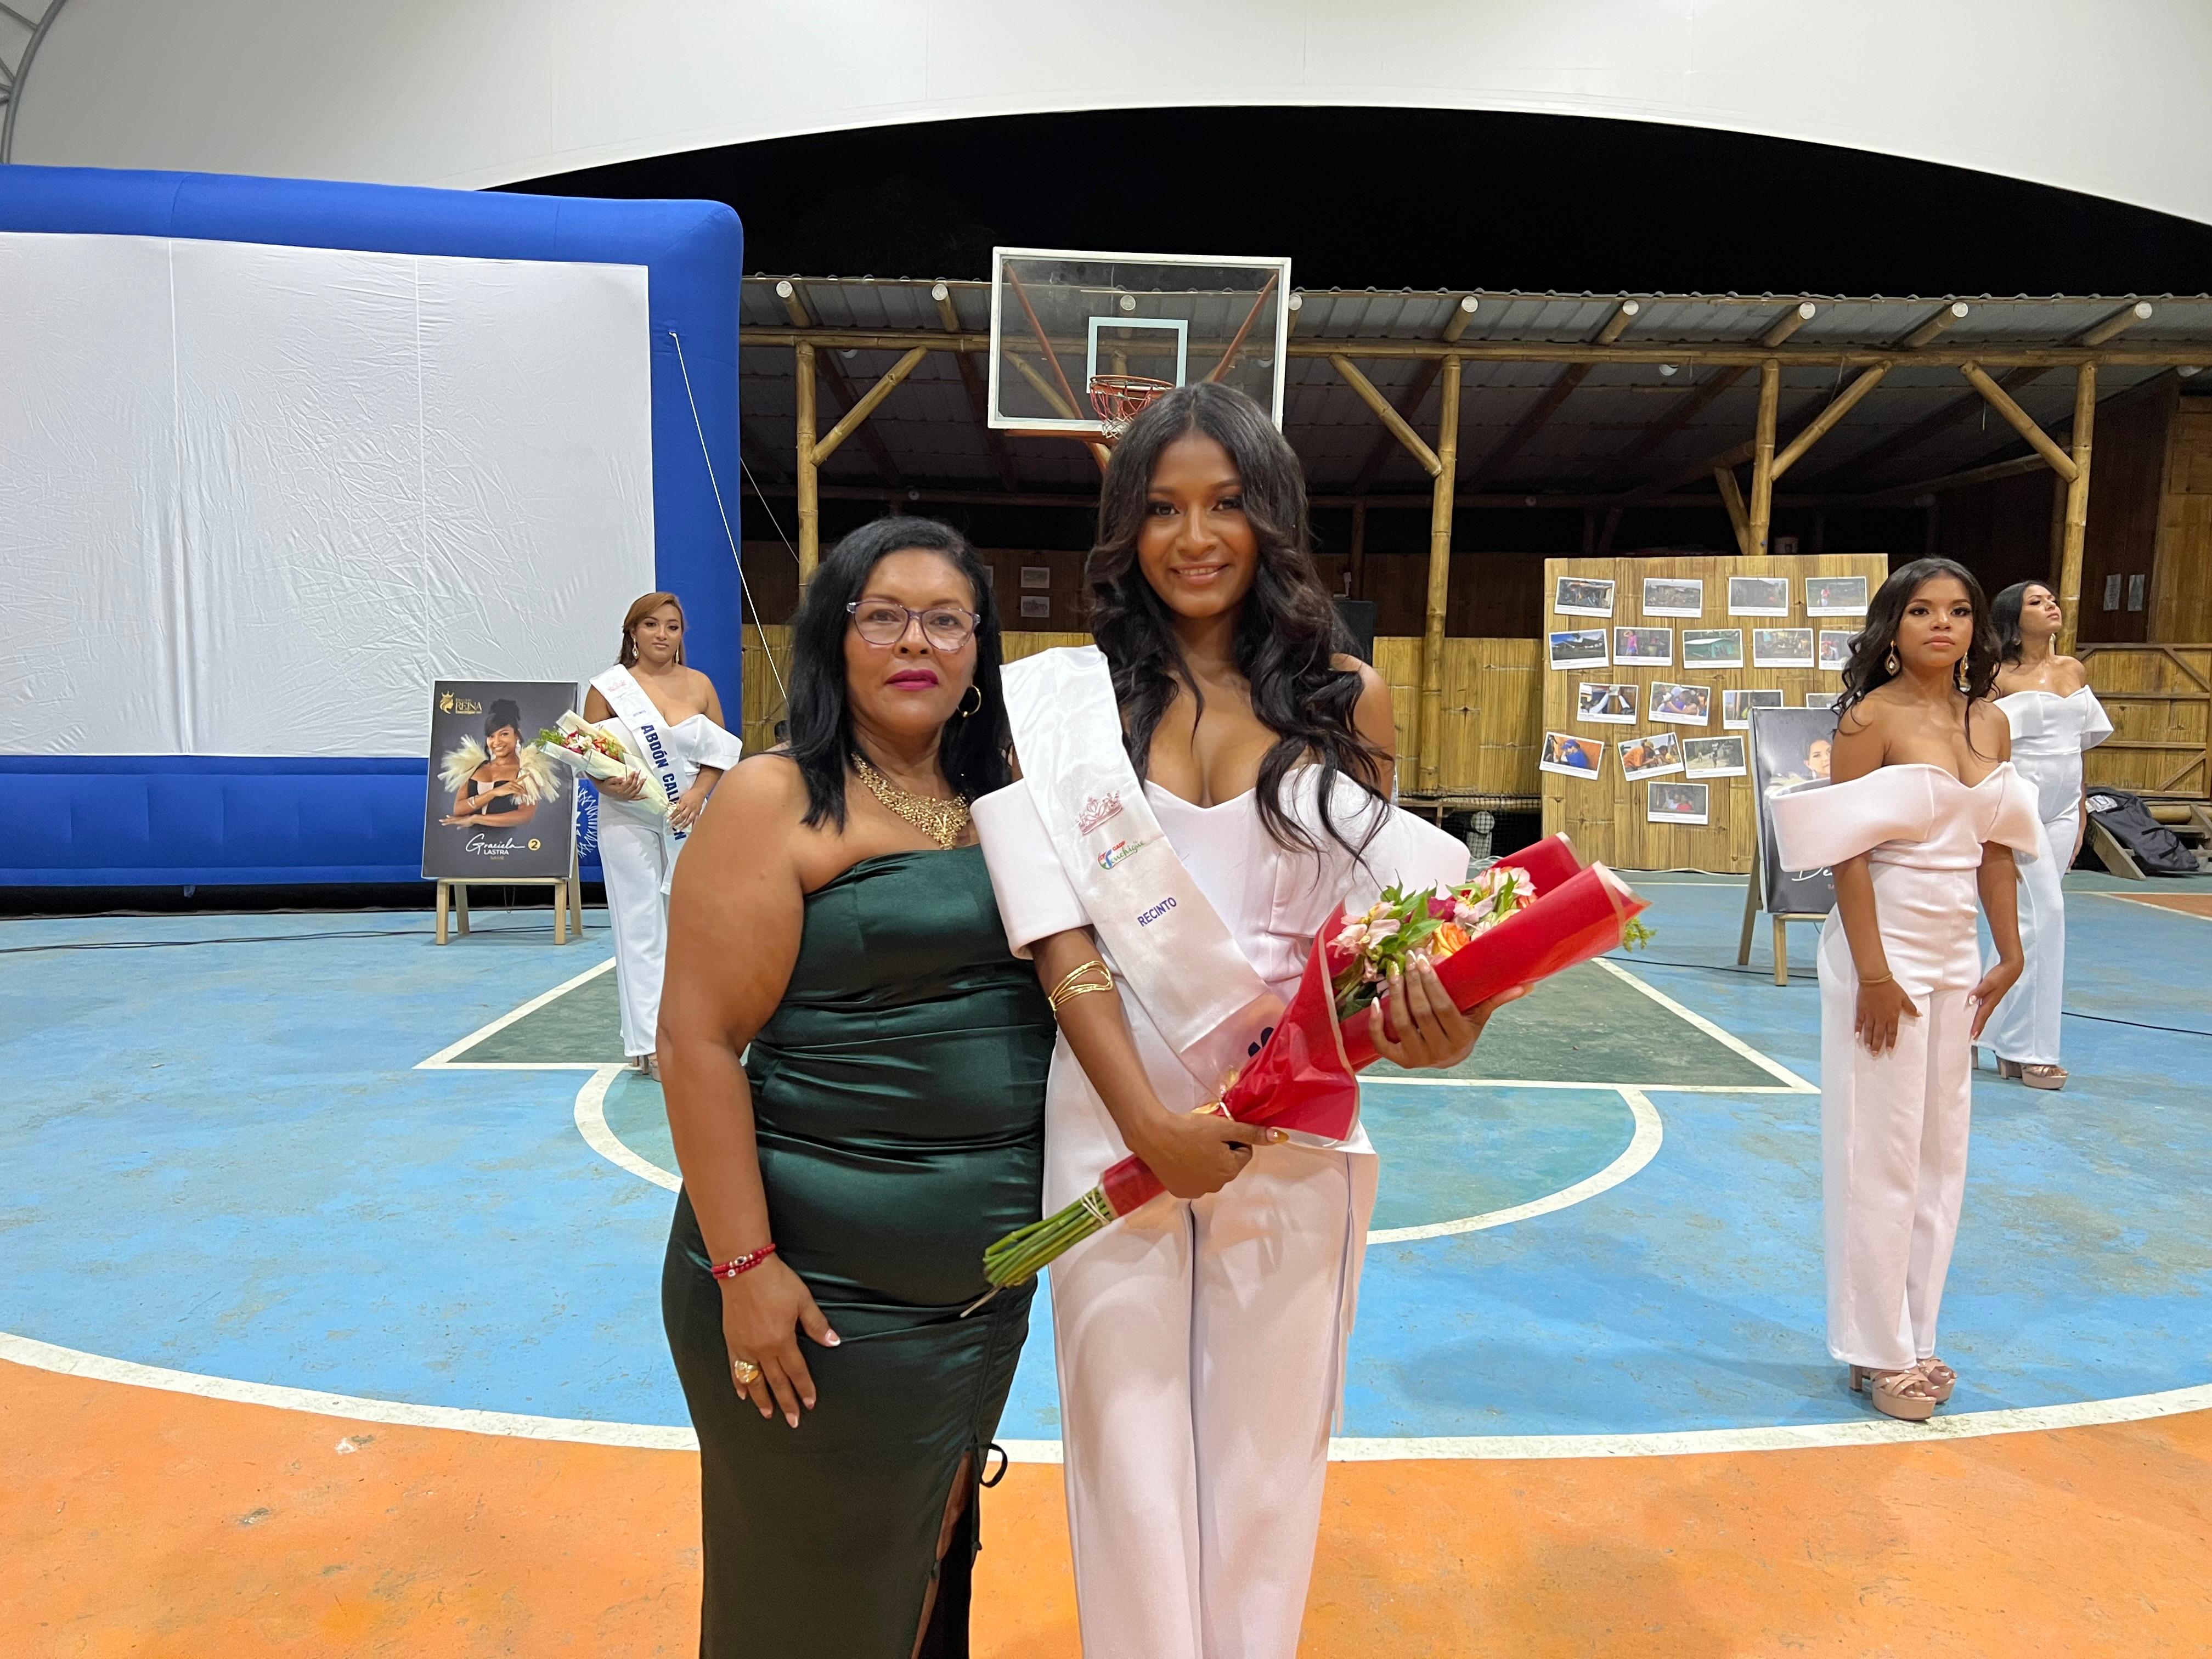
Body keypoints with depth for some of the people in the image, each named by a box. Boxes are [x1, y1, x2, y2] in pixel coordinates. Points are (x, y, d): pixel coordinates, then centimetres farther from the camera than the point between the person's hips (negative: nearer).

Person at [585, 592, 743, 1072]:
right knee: (641, 928, -2)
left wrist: (698, 794, -10)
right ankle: (649, 1042, 1)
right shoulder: (608, 688, -2)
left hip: (689, 821, 3)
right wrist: (613, 786, -23)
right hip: (630, 821, -3)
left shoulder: (700, 685, 5)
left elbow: (721, 753, 6)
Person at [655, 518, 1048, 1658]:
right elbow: (700, 1041, -15)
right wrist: (743, 1265, -18)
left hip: (989, 1282, 6)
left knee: (937, 1561, 24)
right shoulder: (774, 802, -11)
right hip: (829, 1291, -6)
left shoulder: (1000, 805, 7)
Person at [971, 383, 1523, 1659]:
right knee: (1130, 1447, 11)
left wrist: (1428, 1008, -16)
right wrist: (1148, 1121, -16)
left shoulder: (1345, 696, 3)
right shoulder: (1066, 699, -1)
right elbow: (1060, 929, -7)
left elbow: (1380, 897, 6)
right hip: (1117, 1116, -1)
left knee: (1267, 1449, 15)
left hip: (1297, 1128, 1)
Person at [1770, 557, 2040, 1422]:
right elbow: (1848, 854, -15)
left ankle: (1916, 1336, 27)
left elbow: (1995, 850, 13)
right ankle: (1878, 1351, 17)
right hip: (1885, 949, -7)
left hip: (1956, 954, 7)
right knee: (1881, 1154, 2)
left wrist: (2009, 955, 10)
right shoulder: (1872, 718, -11)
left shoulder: (1991, 724, 8)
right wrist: (1874, 973, -18)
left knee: (1942, 1153, 13)